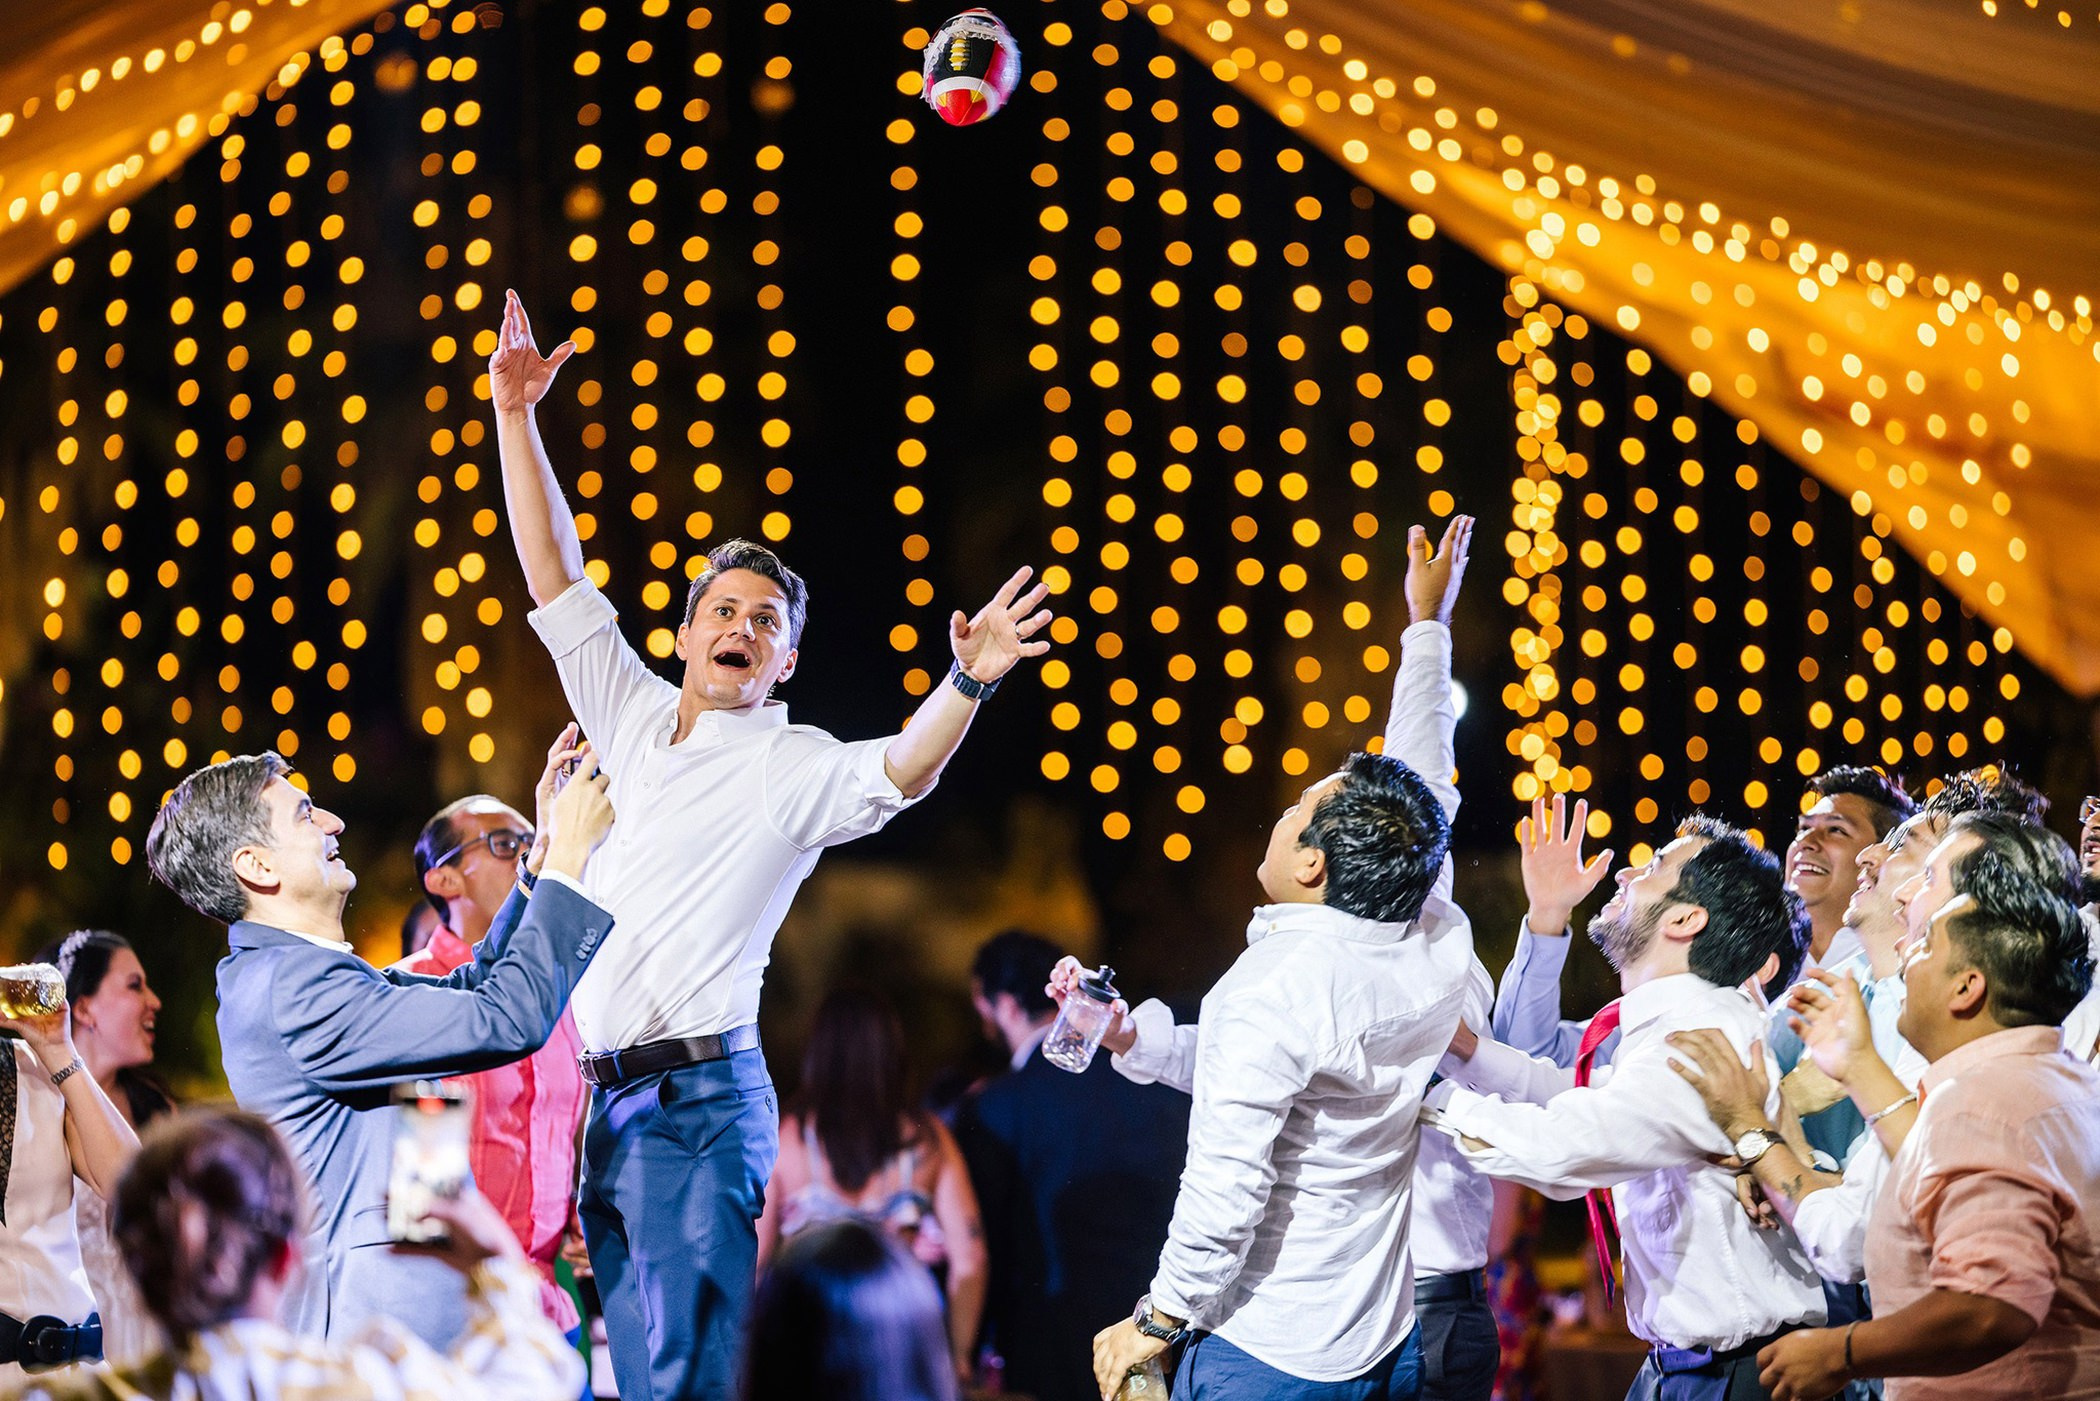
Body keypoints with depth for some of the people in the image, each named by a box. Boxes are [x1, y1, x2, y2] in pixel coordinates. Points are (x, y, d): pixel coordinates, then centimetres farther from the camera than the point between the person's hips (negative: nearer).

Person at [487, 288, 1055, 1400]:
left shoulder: (793, 767, -2)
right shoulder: (634, 717, 15)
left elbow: (899, 773, -21)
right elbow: (556, 578, 16)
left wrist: (968, 684, -40)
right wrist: (515, 416, 12)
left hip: (698, 1100, -6)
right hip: (606, 1097, 7)